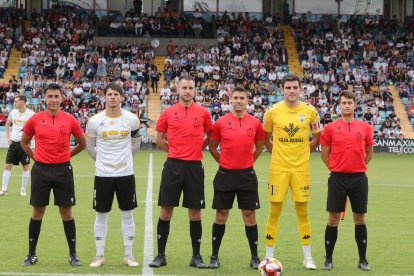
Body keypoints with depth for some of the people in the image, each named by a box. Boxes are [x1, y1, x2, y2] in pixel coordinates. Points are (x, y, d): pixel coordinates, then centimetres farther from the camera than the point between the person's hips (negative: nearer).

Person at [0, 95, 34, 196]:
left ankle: (23, 190, 13)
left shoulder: (31, 114, -10)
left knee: (25, 167, 3)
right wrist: (8, 137, 10)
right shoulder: (13, 112, 3)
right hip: (13, 142, 4)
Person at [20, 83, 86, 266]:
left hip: (63, 170, 0)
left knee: (66, 212, 4)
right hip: (41, 170, 0)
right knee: (37, 212, 6)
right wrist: (36, 157, 6)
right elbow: (24, 142, 13)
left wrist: (66, 156, 7)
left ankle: (73, 254, 14)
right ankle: (32, 254, 16)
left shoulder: (70, 120, -2)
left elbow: (82, 143, 11)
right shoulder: (35, 120, -1)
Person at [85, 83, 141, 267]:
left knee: (127, 214, 6)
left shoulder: (131, 119, -3)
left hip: (126, 174, 0)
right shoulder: (95, 121, -5)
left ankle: (129, 255, 15)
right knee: (101, 215, 6)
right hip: (103, 175, 0)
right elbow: (89, 146, 11)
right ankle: (100, 256, 15)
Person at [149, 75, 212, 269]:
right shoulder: (168, 113, 2)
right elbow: (159, 139, 13)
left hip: (195, 166, 0)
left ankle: (196, 256, 13)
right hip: (173, 165, 0)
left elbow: (209, 136, 17)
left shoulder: (203, 113, 3)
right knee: (166, 209, 1)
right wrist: (175, 151, 8)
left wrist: (195, 149, 9)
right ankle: (161, 255, 9)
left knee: (195, 211, 4)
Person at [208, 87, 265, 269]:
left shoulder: (255, 123, 1)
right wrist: (224, 161, 6)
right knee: (221, 215, 4)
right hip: (225, 175, -1)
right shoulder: (221, 123, -3)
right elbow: (212, 147, 9)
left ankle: (254, 257, 12)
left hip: (247, 175, 1)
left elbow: (259, 146, 16)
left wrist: (248, 161, 10)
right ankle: (214, 257, 13)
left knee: (249, 215, 3)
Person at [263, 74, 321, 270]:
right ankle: (269, 257, 10)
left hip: (301, 168, 1)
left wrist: (303, 152, 5)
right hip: (278, 168, 0)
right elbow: (265, 138, 11)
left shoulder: (309, 111, -1)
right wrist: (277, 152, 4)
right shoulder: (273, 112, -2)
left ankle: (307, 257, 14)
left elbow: (317, 138, 11)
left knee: (302, 211, 5)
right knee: (274, 211, 1)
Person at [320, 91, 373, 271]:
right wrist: (336, 169, 3)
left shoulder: (364, 127, 5)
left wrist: (358, 167, 9)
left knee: (360, 218, 6)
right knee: (333, 219, 1)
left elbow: (369, 153, 16)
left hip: (359, 178, 1)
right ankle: (328, 259, 9)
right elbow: (324, 154, 8)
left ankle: (363, 260, 14)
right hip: (338, 178, -1)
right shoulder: (331, 128, 1)